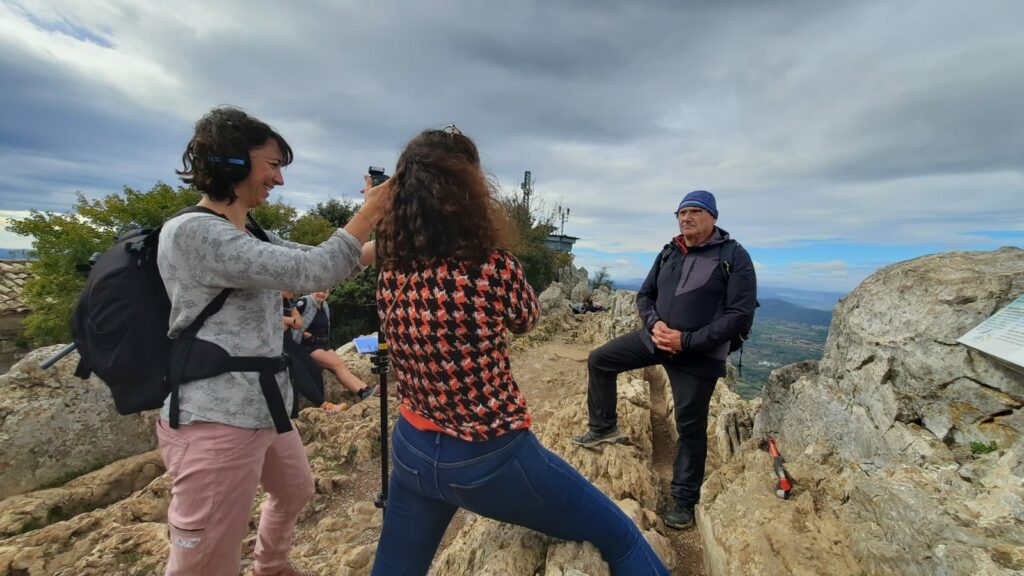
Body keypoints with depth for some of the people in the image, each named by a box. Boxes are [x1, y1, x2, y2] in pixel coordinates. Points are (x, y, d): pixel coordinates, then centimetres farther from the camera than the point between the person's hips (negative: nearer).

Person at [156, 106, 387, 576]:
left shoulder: (248, 238, 11)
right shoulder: (191, 233, -19)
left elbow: (316, 258, 12)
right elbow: (307, 272, -26)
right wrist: (372, 209, -18)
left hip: (265, 412, 10)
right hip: (217, 425, -10)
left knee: (296, 492, 31)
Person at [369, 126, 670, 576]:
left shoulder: (390, 271, -8)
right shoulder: (493, 267, -23)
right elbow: (527, 319, -2)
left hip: (413, 450, 6)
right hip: (490, 458, -5)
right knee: (622, 539, 16)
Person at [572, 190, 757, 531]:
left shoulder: (734, 257, -11)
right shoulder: (668, 253, 6)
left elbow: (740, 315, -17)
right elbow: (644, 295, 12)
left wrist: (686, 341, -22)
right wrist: (654, 323, -11)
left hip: (698, 356, -5)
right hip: (656, 339, 6)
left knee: (691, 429, 7)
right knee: (599, 360, 2)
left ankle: (684, 502, 26)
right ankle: (603, 428, 19)